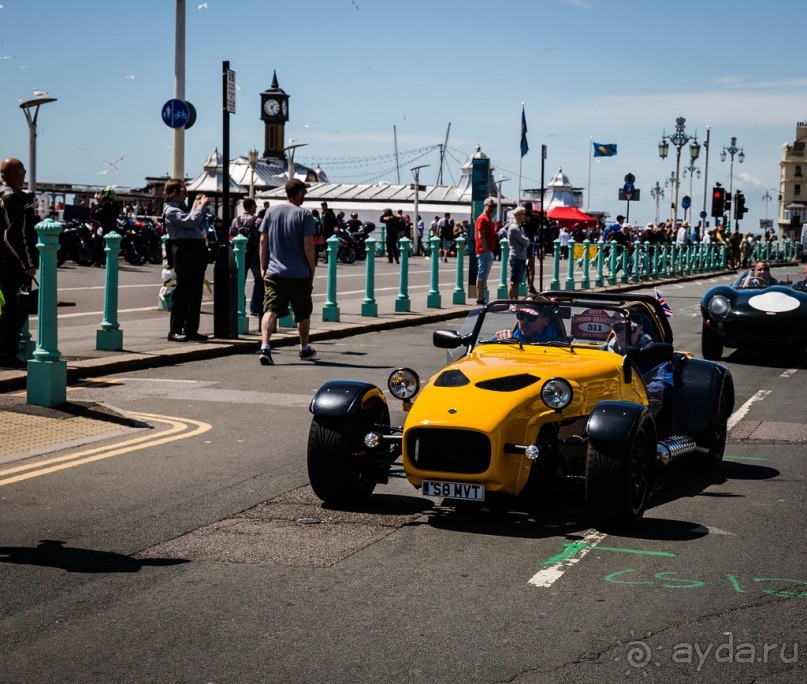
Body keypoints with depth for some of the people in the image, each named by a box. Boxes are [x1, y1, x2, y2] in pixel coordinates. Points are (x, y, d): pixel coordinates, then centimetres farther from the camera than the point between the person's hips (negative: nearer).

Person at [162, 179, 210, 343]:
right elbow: (192, 221, -20)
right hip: (184, 249, -9)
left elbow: (198, 225, 28)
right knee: (182, 292, -7)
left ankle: (191, 330, 15)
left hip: (197, 249, 9)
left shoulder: (182, 208, 22)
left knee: (196, 292, 10)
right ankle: (175, 331, -4)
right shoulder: (170, 211, -7)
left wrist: (198, 206, 17)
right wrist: (202, 205, -7)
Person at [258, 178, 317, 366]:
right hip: (299, 273, -2)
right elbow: (308, 246, -10)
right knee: (303, 314, 16)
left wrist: (263, 267, 12)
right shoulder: (304, 214, -6)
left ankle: (265, 347, -27)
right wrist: (312, 270, 1)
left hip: (273, 273, 2)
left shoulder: (271, 212, 5)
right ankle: (304, 349, 31)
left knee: (270, 310, -7)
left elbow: (263, 241, 5)